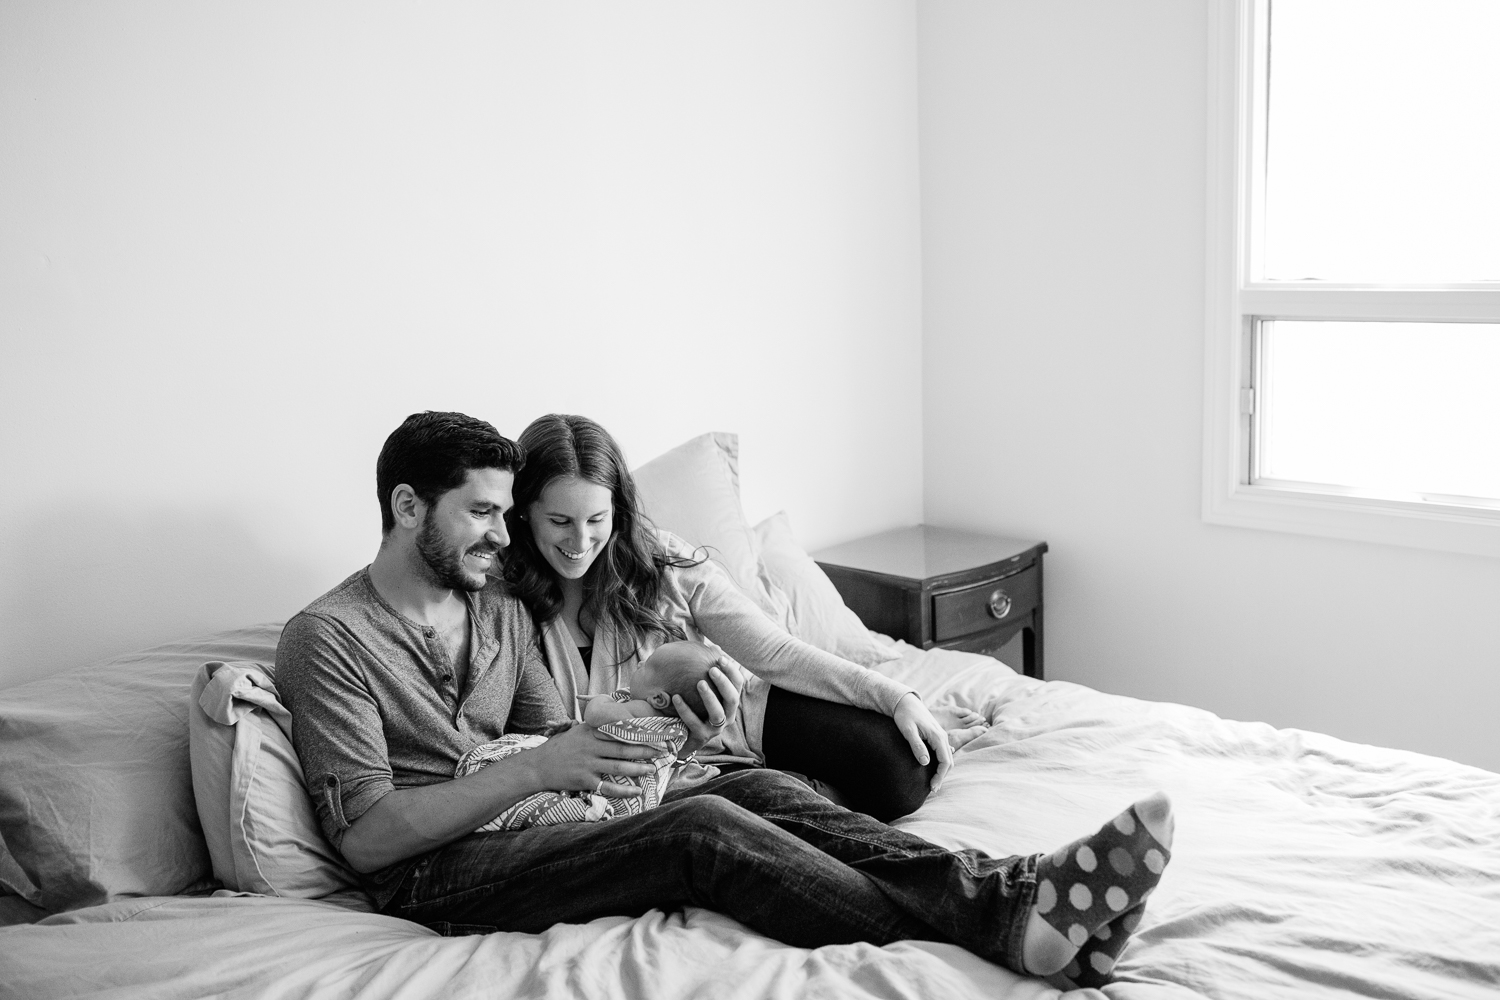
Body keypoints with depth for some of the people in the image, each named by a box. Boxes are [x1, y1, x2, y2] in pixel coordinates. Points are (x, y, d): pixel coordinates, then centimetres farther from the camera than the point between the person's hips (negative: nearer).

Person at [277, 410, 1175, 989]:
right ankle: (992, 927, -36)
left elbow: (553, 745, 14)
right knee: (704, 827, -29)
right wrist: (535, 771, -18)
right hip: (438, 874, -7)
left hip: (534, 831, 7)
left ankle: (1007, 894, -34)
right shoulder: (329, 637, -6)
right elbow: (366, 834, -13)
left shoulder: (503, 612, 17)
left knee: (756, 789, -19)